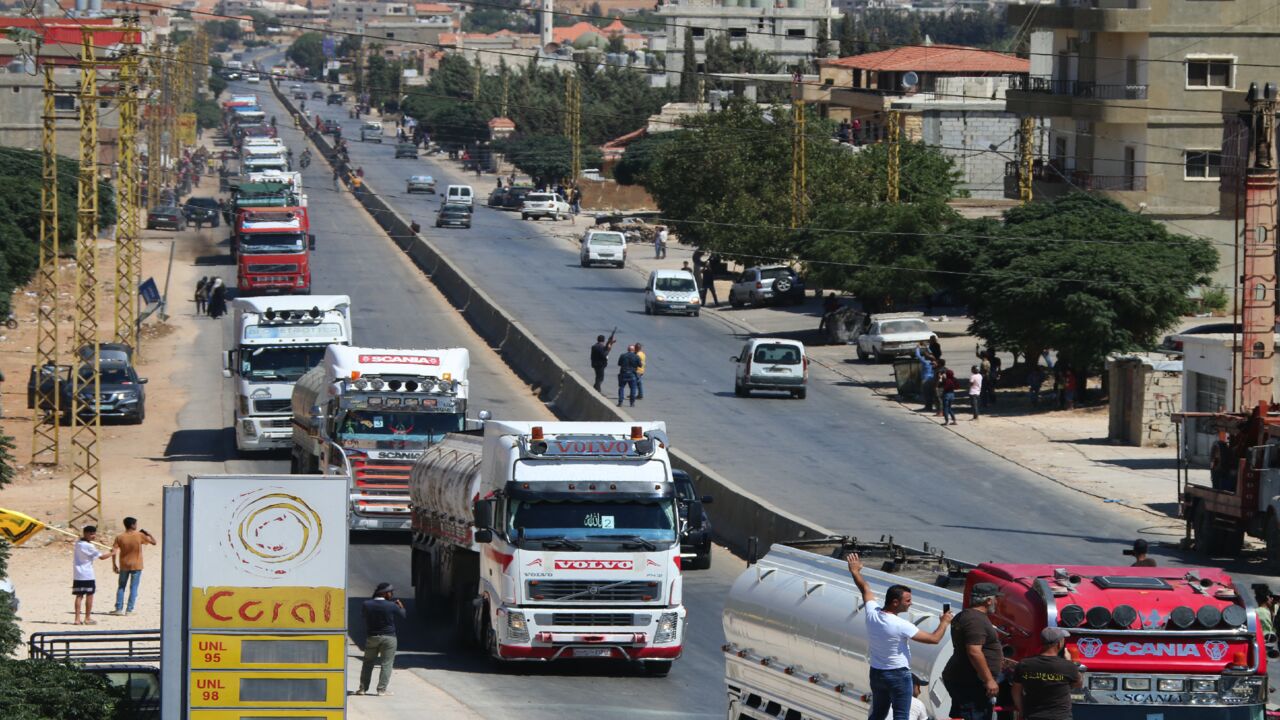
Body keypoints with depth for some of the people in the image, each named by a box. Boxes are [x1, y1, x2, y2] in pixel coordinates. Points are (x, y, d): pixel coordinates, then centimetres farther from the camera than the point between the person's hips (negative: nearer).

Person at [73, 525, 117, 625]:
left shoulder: (78, 543, 5)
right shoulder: (89, 546, -14)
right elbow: (101, 556, -6)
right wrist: (112, 553, 6)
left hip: (77, 575, 6)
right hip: (87, 575, -6)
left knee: (79, 596, 5)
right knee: (89, 595, 5)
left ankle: (77, 619, -1)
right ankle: (88, 618, 8)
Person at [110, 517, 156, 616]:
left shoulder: (120, 537, -4)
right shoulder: (140, 536, -8)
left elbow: (113, 550, -9)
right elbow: (153, 542, -1)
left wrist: (114, 564, -1)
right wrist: (149, 534, 15)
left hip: (124, 566, 2)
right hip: (136, 566, -2)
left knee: (121, 587, 14)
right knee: (133, 588, 4)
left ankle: (119, 609, 11)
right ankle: (129, 610, 2)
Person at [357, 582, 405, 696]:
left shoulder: (366, 605, -7)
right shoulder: (391, 606, -13)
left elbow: (362, 613, 15)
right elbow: (402, 614, 3)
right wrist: (400, 605, 23)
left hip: (372, 637, 3)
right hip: (388, 637, -3)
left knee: (368, 663, 14)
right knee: (386, 664, 3)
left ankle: (363, 688, 14)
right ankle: (382, 689, -1)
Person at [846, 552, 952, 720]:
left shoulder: (872, 613, -7)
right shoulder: (901, 626, -23)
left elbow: (864, 588, 12)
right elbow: (934, 639, -18)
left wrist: (855, 571, 27)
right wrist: (944, 623, 0)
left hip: (876, 673, 7)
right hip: (898, 675, -7)